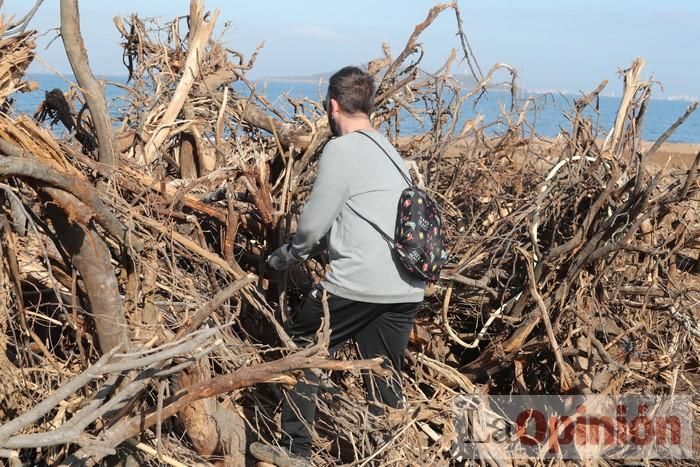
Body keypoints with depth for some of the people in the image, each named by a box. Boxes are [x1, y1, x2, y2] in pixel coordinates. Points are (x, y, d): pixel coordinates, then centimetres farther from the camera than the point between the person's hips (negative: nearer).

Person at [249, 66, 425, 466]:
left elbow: (313, 223, -6)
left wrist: (290, 255, 14)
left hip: (358, 284, -7)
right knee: (386, 375, 16)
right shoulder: (392, 152, 19)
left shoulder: (342, 149, -7)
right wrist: (314, 248, 28)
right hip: (408, 289, 7)